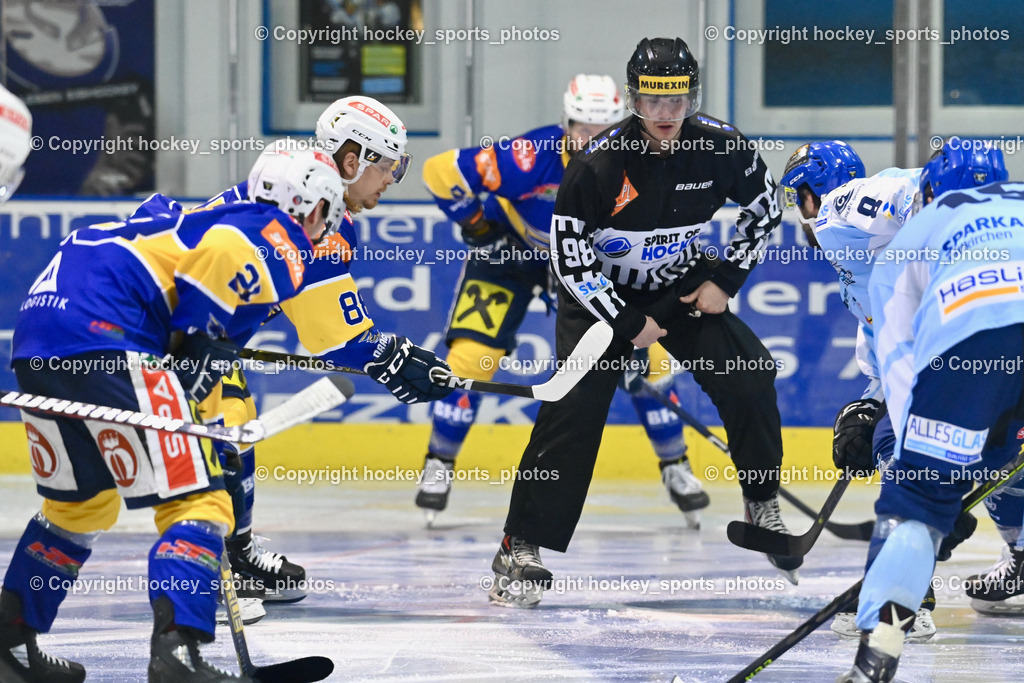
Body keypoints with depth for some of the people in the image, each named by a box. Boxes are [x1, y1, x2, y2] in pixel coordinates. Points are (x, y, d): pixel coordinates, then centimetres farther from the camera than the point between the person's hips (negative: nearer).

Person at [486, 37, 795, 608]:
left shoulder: (720, 148, -17)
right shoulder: (599, 165, -27)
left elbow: (765, 208, 2)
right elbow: (569, 255, -20)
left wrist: (725, 278, -4)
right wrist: (627, 324, -19)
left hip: (683, 286, 3)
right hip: (602, 294, -3)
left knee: (750, 377, -10)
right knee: (574, 407, -17)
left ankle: (763, 505, 13)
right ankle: (522, 549, -14)